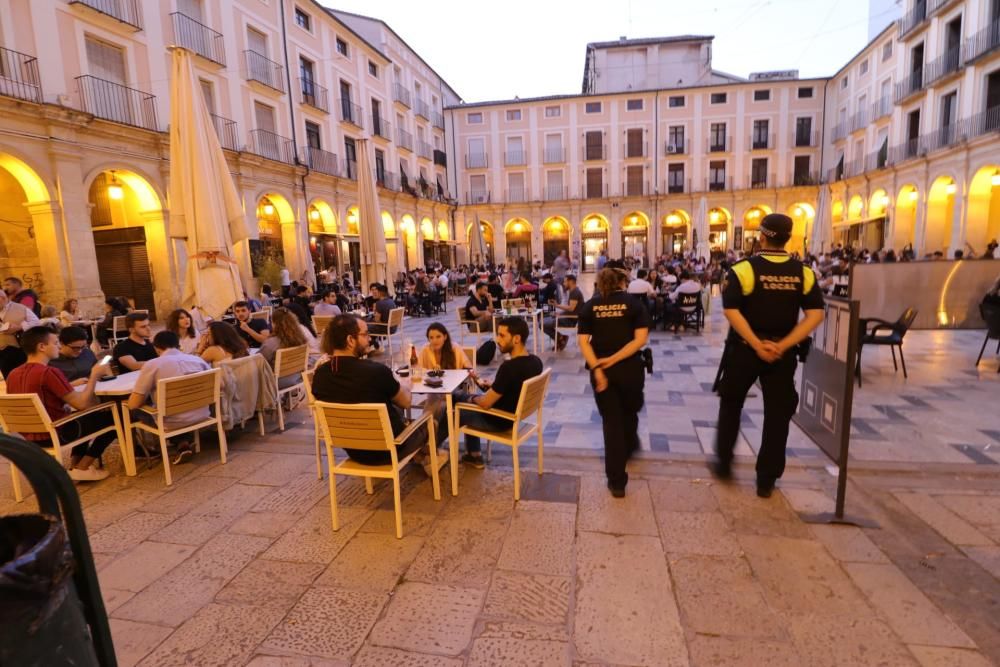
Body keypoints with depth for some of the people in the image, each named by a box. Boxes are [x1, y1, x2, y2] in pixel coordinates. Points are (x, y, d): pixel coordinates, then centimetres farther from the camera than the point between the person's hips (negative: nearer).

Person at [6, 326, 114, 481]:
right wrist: (94, 375, -11)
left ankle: (74, 466, 20)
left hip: (30, 436, 9)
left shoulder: (13, 374, 3)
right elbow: (81, 404, -22)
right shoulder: (49, 372, -24)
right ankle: (81, 469, 4)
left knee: (85, 417, 30)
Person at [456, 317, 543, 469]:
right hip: (516, 413, 8)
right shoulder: (535, 361, -7)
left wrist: (473, 398, -3)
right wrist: (492, 385, 7)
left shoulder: (509, 367, -33)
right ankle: (474, 455, 31)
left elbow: (485, 403, -23)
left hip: (499, 421, -8)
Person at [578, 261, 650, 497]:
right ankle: (629, 447, 54)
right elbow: (641, 339, -14)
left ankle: (616, 481, 12)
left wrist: (597, 369, -14)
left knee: (611, 421, 9)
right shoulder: (633, 302, -2)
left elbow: (583, 341, -9)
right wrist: (613, 359, -15)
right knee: (630, 412, 26)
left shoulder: (590, 305, 2)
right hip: (630, 369, -1)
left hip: (601, 370, 1)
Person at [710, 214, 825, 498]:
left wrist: (756, 345, -15)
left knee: (731, 405, 17)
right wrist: (782, 346, -11)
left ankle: (723, 463, 25)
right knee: (777, 414, 12)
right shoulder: (804, 272, -1)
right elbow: (815, 314, -7)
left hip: (743, 349, -2)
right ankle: (766, 480, 19)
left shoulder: (743, 269, -10)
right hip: (782, 353, 2)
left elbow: (731, 311, -19)